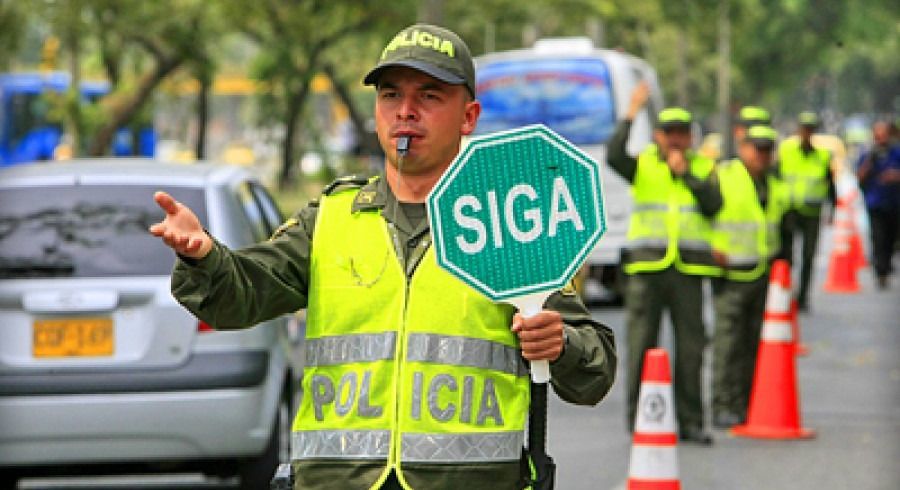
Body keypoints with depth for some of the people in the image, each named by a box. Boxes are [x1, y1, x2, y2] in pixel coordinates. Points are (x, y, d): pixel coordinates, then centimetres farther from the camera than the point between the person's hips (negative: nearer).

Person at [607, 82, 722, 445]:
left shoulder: (704, 168, 13)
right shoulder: (642, 165, 7)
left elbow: (713, 205, -2)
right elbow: (614, 156, -14)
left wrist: (686, 174, -8)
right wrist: (632, 114, -14)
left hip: (689, 268, 2)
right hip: (647, 265, -2)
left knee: (690, 346, 3)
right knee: (641, 345, -3)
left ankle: (690, 421, 10)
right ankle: (640, 420, 3)